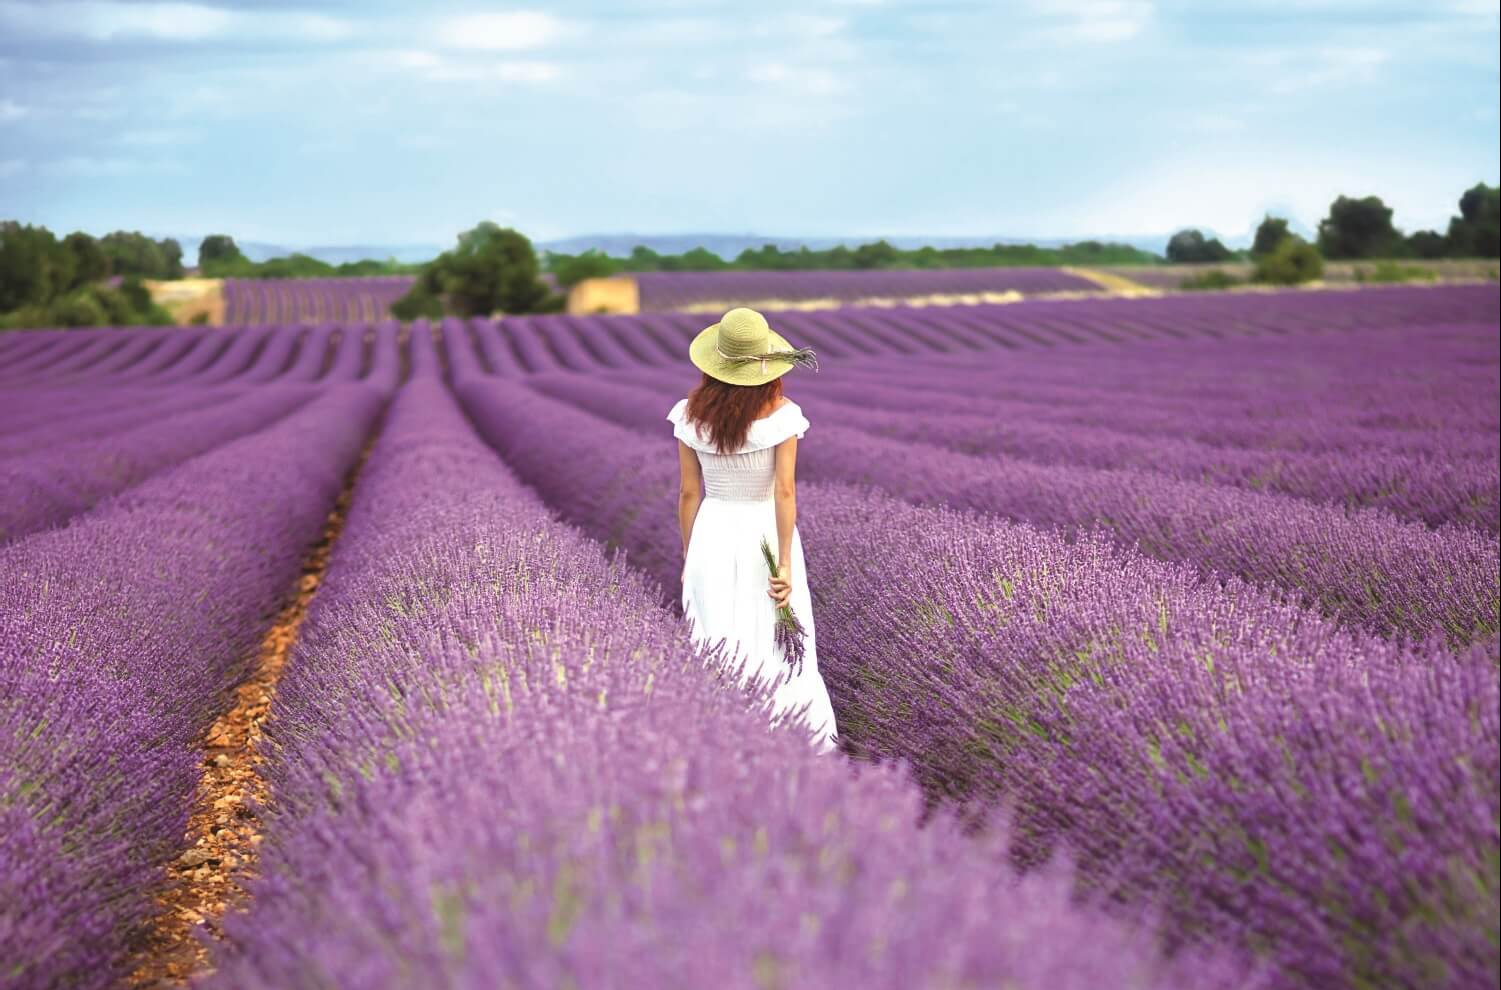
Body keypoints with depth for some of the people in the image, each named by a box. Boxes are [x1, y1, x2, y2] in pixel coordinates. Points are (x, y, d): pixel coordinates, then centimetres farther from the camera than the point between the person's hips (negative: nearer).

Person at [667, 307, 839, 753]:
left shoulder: (691, 415, -5)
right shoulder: (780, 414, -12)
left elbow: (688, 493, 0)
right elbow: (784, 491, -16)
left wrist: (689, 559, 10)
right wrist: (785, 565, -14)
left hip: (713, 536, 2)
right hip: (765, 532, -2)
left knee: (717, 653, 9)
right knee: (775, 647, 7)